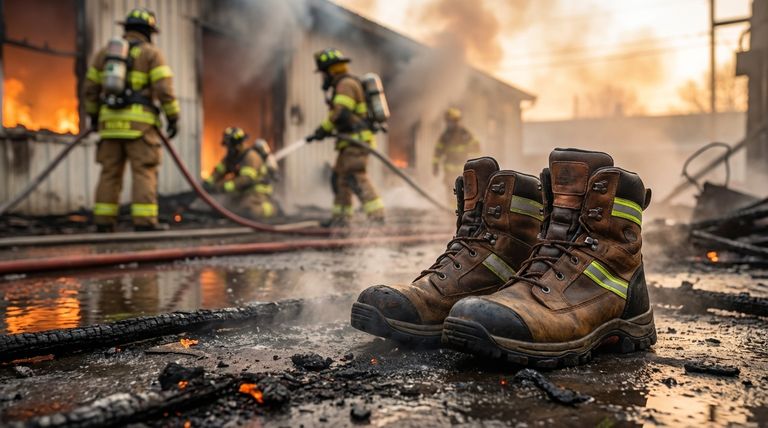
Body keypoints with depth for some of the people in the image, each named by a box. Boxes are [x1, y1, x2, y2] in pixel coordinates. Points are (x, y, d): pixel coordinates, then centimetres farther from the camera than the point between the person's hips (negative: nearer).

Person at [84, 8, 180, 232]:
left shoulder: (105, 51, 15)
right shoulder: (152, 53, 0)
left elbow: (90, 87, 16)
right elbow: (164, 89, -11)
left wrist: (93, 114, 28)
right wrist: (173, 118, -5)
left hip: (111, 120, 5)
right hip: (139, 122, -5)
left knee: (110, 173, 8)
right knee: (144, 172, -6)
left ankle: (104, 221, 7)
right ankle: (144, 221, -13)